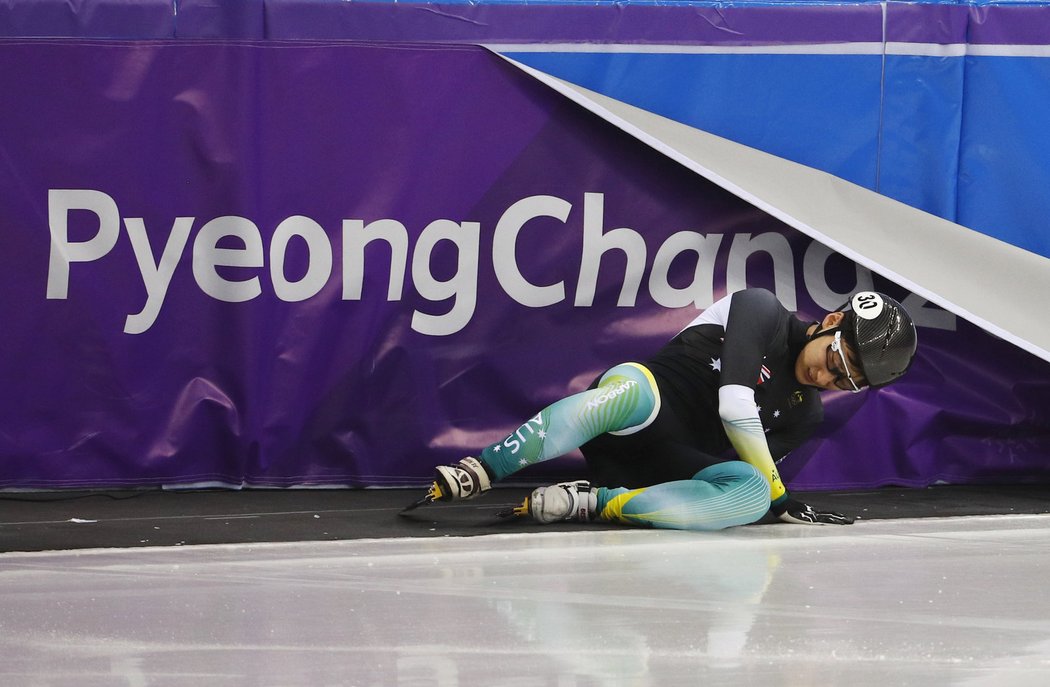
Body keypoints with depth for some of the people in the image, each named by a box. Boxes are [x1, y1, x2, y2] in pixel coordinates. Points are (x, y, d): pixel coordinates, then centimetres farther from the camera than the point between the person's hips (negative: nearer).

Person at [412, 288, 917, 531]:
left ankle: (593, 503, -32)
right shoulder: (760, 310, -1)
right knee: (634, 385, -41)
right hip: (631, 424, -4)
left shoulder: (806, 415, 18)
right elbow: (734, 407, -11)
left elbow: (755, 468, 14)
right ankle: (478, 473, -37)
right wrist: (779, 495, -6)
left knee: (751, 494, -29)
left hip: (678, 468, 4)